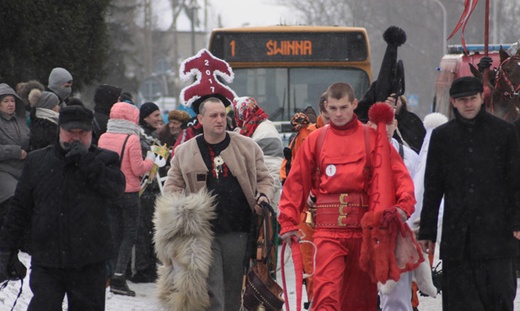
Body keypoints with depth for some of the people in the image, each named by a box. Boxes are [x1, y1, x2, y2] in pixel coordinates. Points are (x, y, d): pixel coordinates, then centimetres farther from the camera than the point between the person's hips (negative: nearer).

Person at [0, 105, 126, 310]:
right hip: (46, 261, 0)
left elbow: (116, 186, -16)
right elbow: (20, 207, 11)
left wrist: (85, 160, -18)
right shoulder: (37, 161, 7)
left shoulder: (103, 160, 5)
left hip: (89, 263, 0)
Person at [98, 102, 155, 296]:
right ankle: (118, 277, -10)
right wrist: (150, 160, 2)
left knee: (115, 233, 16)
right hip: (129, 192, -5)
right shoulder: (132, 140, -16)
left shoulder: (103, 138, 0)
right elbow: (138, 169, -14)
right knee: (129, 235, 2)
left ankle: (113, 274, 15)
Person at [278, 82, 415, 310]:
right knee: (326, 292, -14)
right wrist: (289, 223, 2)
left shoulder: (372, 138, 6)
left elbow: (399, 174, 1)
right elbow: (296, 183, 9)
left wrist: (404, 205, -17)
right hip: (328, 228, -1)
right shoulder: (315, 140, 9)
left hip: (364, 226, 1)